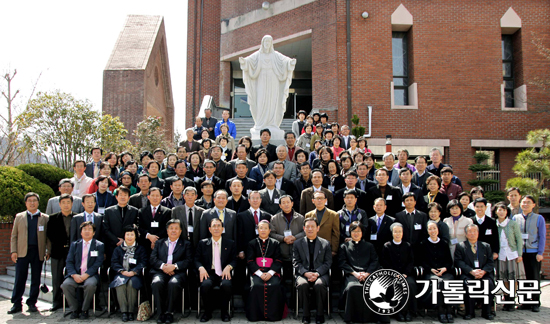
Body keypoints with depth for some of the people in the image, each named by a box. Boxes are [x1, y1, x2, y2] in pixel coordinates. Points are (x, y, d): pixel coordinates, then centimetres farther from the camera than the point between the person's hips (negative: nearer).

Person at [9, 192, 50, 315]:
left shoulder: (45, 218, 7)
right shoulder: (19, 217, 11)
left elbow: (48, 236, 6)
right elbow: (14, 235, 9)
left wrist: (48, 251, -2)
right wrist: (13, 251, 0)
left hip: (38, 252, 0)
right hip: (22, 252, 0)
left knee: (36, 279, 5)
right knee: (20, 279, 1)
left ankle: (32, 303, 15)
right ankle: (17, 304, 11)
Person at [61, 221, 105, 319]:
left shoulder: (99, 246, 8)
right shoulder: (74, 245, 16)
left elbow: (98, 263, -2)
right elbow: (69, 262, 6)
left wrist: (86, 275, -16)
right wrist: (74, 275, -13)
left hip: (91, 275, -3)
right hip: (76, 275, 3)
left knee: (90, 284, -34)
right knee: (66, 284, -27)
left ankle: (84, 310, -12)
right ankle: (74, 309, -6)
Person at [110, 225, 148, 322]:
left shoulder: (140, 249, 16)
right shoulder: (118, 249, 21)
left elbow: (143, 263, 3)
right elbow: (114, 263, 8)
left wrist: (133, 272, -14)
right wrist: (122, 271, -11)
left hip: (135, 275, -1)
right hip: (121, 274, 2)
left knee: (131, 282, -35)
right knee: (120, 283, -32)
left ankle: (131, 311, -26)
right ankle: (124, 311, -29)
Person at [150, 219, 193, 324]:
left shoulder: (186, 244, 19)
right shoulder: (159, 243, 24)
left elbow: (189, 261, 5)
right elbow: (152, 259, 10)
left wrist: (174, 266, -12)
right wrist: (163, 266, -10)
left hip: (178, 273, -2)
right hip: (161, 272, 2)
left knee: (173, 283, -35)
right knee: (156, 283, -32)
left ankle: (169, 312, -18)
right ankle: (161, 313, -19)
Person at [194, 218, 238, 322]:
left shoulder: (230, 243, 14)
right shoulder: (202, 243, 14)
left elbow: (234, 260, 11)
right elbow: (197, 260, 12)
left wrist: (228, 267, -11)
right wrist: (201, 268, -10)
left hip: (223, 273, 0)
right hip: (208, 273, 0)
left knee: (226, 285, -35)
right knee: (206, 285, -34)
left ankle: (224, 311, -7)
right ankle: (208, 312, -7)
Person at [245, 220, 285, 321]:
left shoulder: (275, 243, 17)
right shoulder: (252, 244, 16)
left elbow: (278, 261, 7)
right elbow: (250, 261, 5)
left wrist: (270, 273, -12)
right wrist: (260, 273, -12)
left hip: (272, 272, 0)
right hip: (256, 272, 0)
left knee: (275, 286, -31)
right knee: (256, 286, -32)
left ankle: (273, 314, -19)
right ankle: (256, 315, -19)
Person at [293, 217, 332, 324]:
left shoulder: (325, 243, 11)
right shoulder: (298, 243, 13)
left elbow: (328, 263, 5)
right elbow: (296, 262, 7)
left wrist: (317, 273, -12)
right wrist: (305, 273, -12)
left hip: (320, 274, -1)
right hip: (303, 273, 1)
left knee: (319, 285, -34)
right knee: (302, 284, -33)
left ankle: (320, 314, -15)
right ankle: (306, 314, -16)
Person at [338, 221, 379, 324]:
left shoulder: (369, 246, 26)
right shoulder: (344, 246, 22)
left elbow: (375, 261, 13)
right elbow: (342, 263, 8)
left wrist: (367, 273, -6)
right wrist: (355, 273, -7)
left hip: (368, 274, 1)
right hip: (351, 274, -1)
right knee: (352, 288, -38)